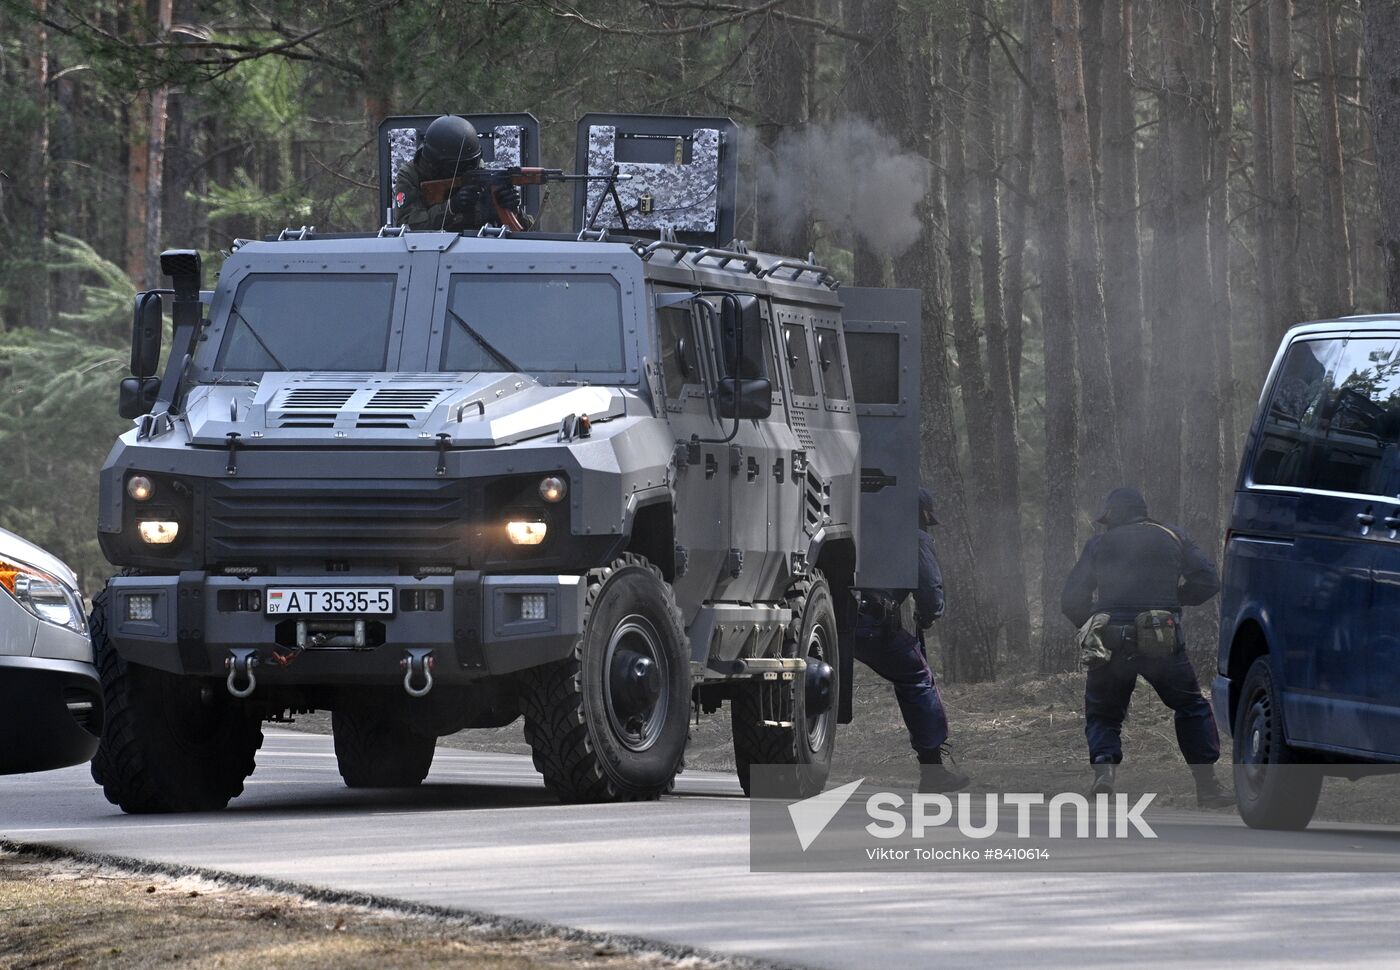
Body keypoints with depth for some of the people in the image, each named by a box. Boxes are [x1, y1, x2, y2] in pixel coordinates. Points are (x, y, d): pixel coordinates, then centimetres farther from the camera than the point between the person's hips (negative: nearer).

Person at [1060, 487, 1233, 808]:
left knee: (1102, 715, 15)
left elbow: (1070, 601, 8)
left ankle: (1104, 768, -13)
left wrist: (1090, 627, 23)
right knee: (1192, 708, 16)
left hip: (1111, 642, 0)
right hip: (1162, 641, 0)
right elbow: (1207, 582, 6)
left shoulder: (1100, 544, 13)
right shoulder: (1172, 538, 15)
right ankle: (1207, 787, 8)